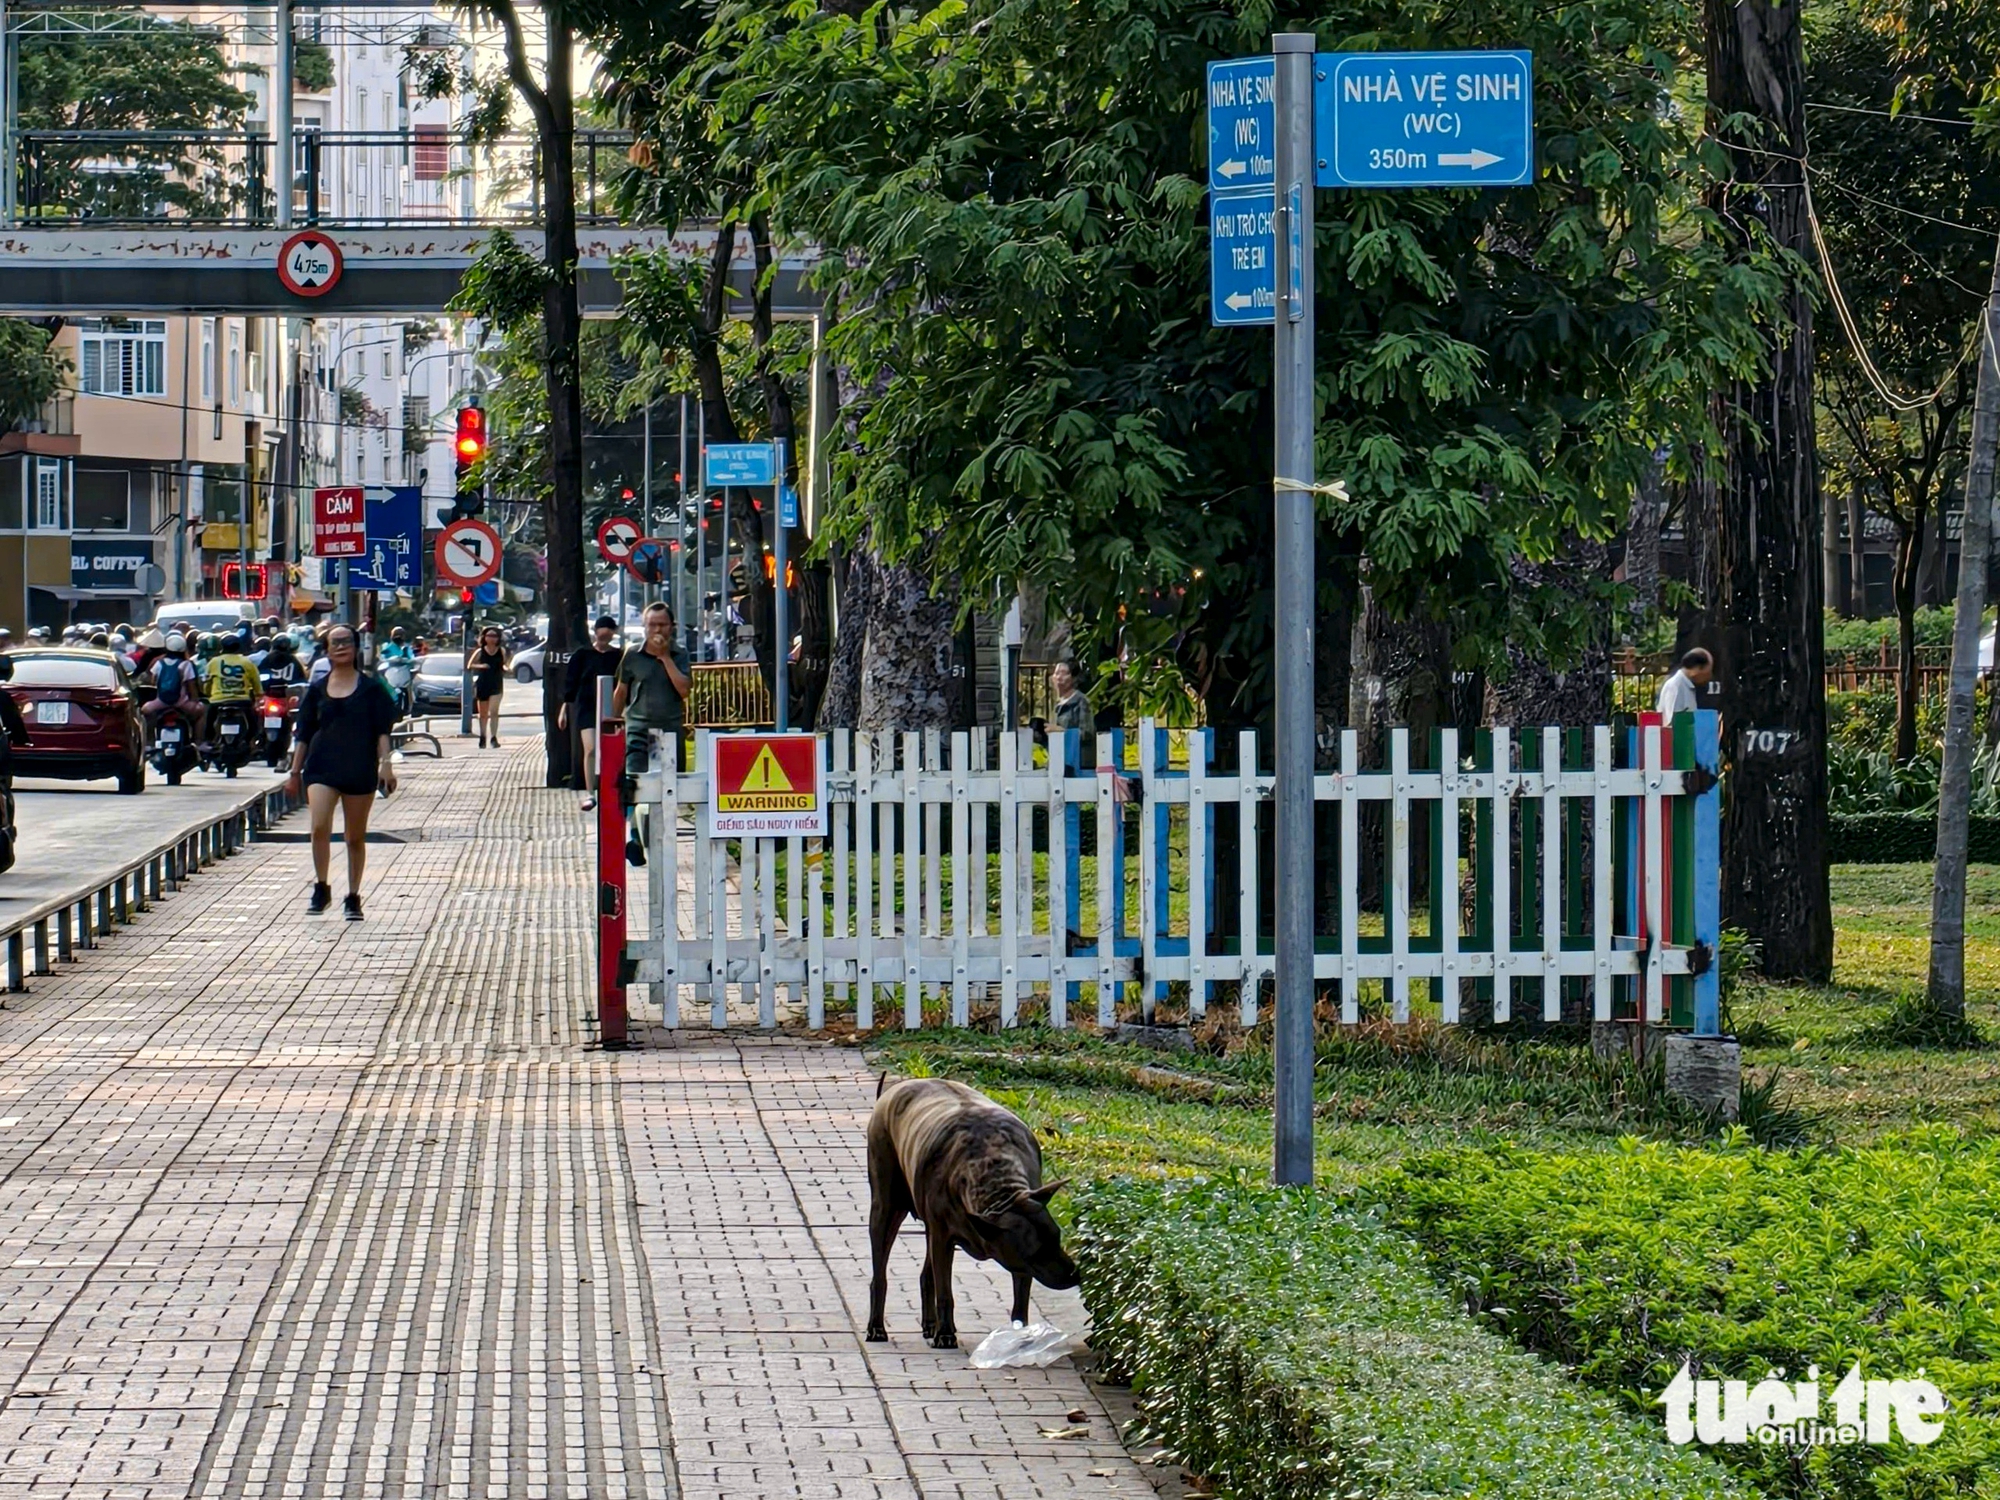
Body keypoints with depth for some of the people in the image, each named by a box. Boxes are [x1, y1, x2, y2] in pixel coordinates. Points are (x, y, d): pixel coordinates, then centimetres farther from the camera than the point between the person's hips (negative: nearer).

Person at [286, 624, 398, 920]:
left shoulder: (371, 689, 3)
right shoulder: (317, 690, 8)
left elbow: (382, 731, 1)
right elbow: (304, 734, 11)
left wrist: (386, 764, -10)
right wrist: (295, 772, 9)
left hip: (360, 770, -1)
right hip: (322, 767, 1)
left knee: (355, 837, 6)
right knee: (319, 827, -18)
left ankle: (353, 897, 16)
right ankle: (321, 888, -4)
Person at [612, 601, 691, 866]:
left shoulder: (679, 656, 5)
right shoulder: (632, 656, 7)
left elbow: (685, 690, -9)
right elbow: (621, 692, 16)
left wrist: (665, 656, -9)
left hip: (670, 728, 1)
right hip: (638, 727, -1)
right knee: (632, 781, -19)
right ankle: (632, 834, -26)